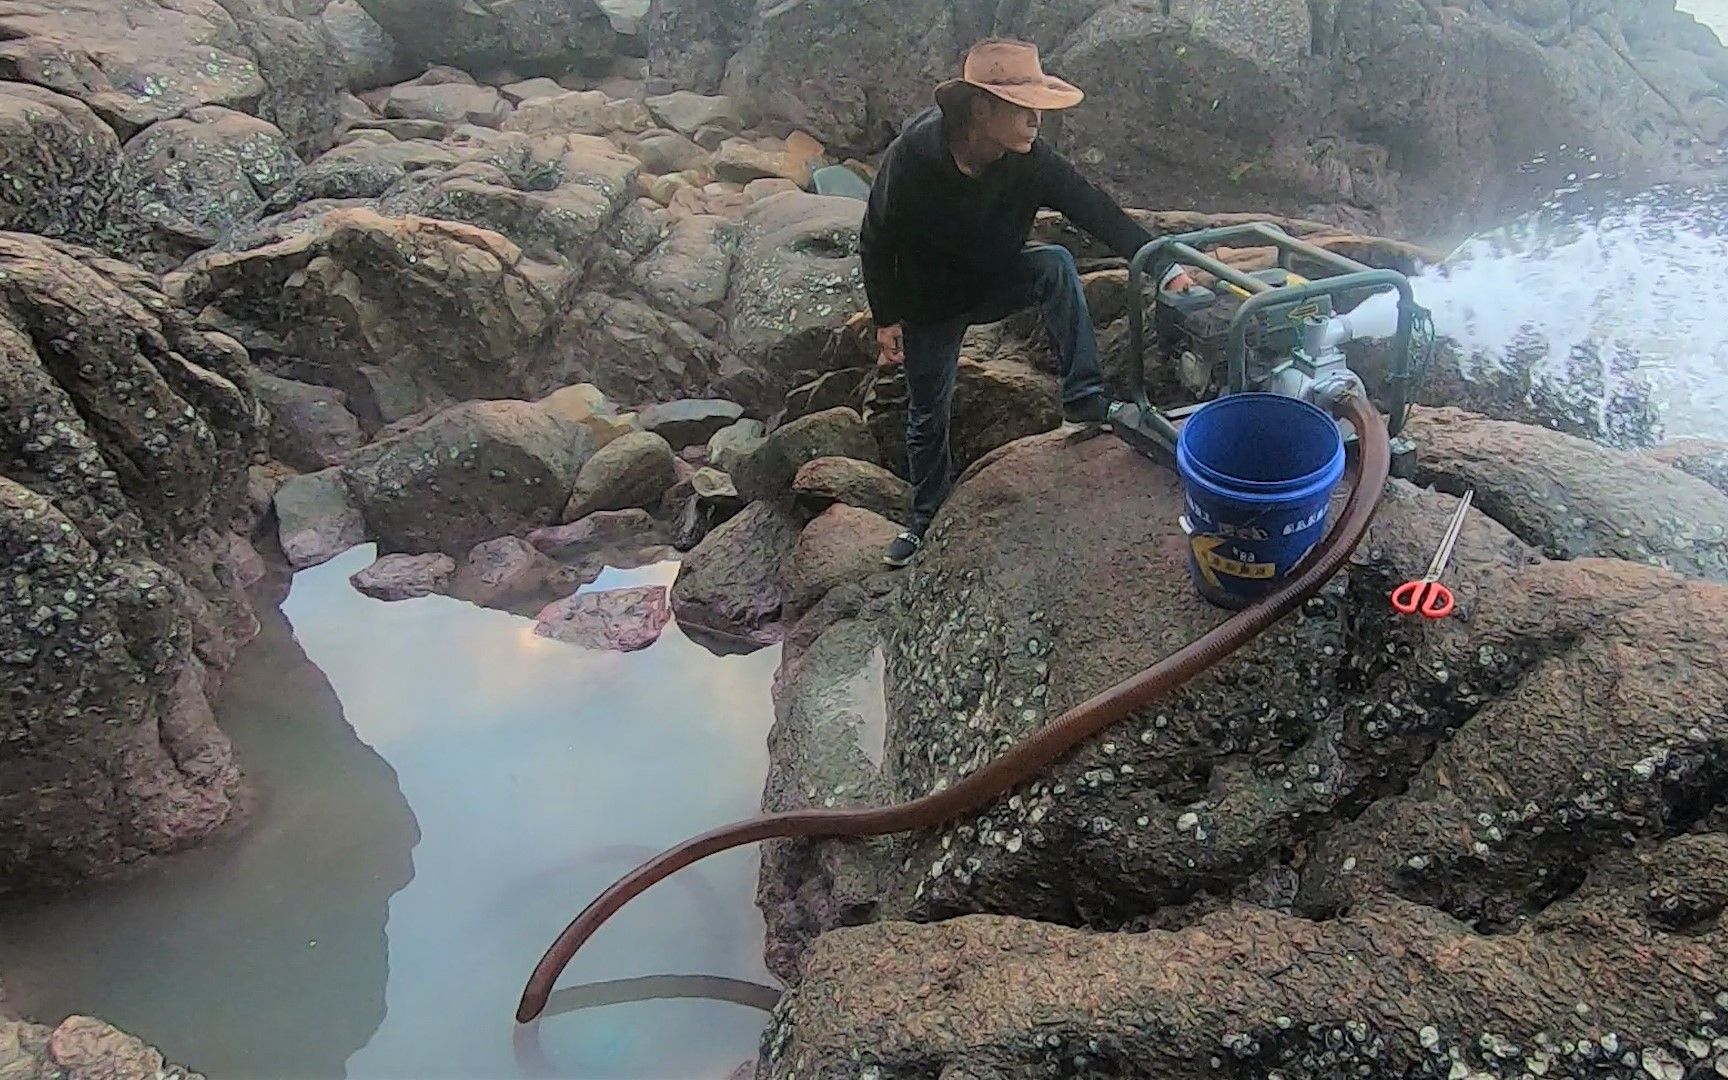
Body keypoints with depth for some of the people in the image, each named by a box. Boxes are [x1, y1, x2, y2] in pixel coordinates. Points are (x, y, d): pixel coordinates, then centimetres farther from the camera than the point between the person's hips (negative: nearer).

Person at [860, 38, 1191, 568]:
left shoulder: (1033, 161, -23)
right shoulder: (911, 156, -29)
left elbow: (1099, 212, -27)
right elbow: (876, 240, -16)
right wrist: (886, 318, -13)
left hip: (996, 281, 2)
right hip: (931, 301, -1)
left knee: (1055, 263, -28)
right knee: (928, 414, 8)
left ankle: (1083, 399, -25)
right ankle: (928, 518, 32)